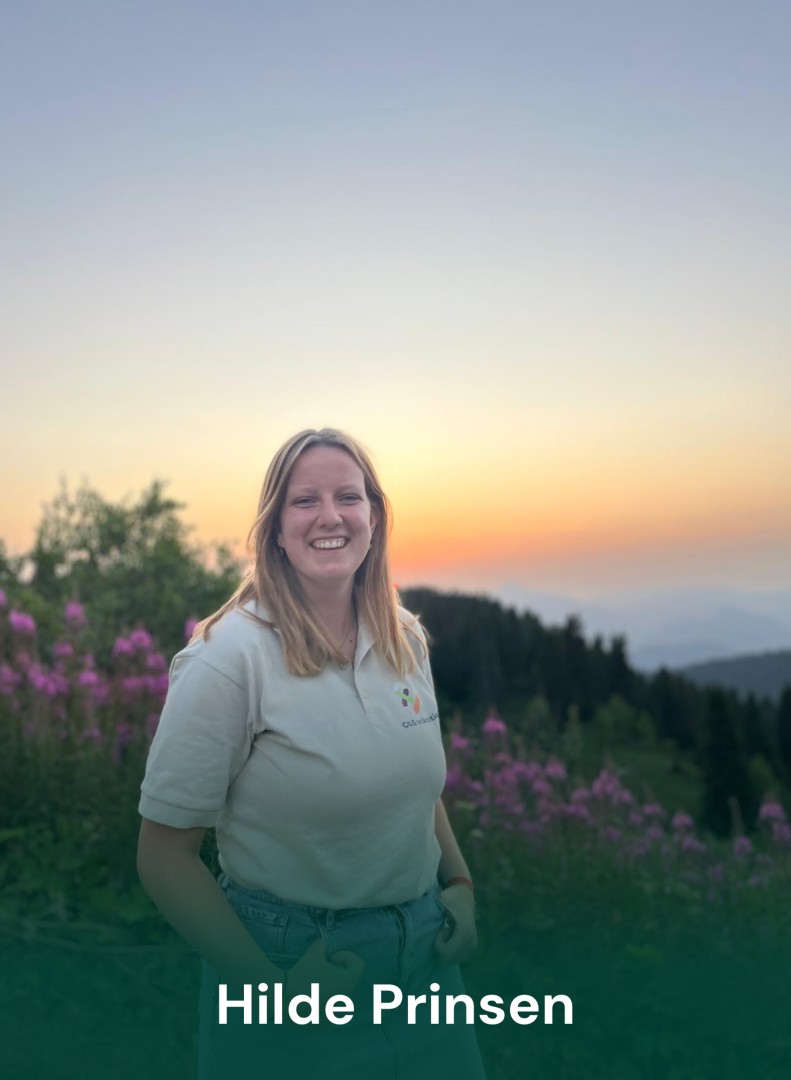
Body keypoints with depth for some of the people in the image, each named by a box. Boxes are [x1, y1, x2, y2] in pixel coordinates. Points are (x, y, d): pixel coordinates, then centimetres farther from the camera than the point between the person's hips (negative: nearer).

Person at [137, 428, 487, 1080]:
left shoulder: (407, 640, -2)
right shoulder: (229, 658, -20)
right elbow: (165, 854, -15)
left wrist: (460, 885, 1)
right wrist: (273, 984, -15)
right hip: (287, 955, -5)